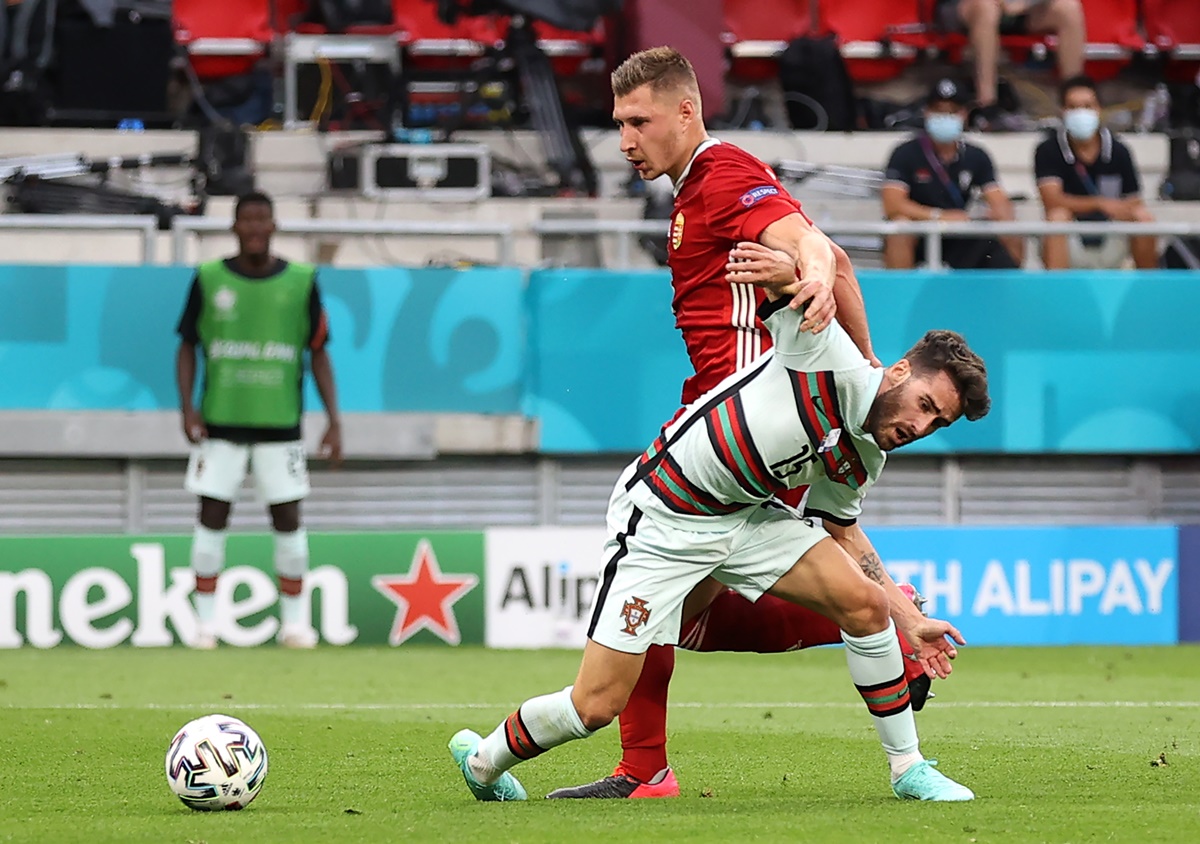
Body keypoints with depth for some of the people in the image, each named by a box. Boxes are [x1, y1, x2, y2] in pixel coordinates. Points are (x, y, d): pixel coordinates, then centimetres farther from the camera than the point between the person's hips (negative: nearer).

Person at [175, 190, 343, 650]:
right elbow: (187, 347, 8)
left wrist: (333, 420, 0)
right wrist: (187, 406, -5)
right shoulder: (209, 279, 2)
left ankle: (294, 621, 11)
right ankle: (205, 622, 5)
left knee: (288, 520, 1)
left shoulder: (300, 281, 2)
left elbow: (318, 353, 6)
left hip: (280, 423, 0)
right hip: (219, 421, 0)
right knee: (212, 518, -1)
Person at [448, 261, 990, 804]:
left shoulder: (861, 460, 2)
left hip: (746, 516, 7)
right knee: (597, 705, -9)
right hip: (661, 520, -7)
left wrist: (908, 620, 18)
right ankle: (483, 761, 19)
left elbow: (840, 531, 21)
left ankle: (907, 768, 6)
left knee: (866, 603, -9)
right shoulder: (829, 358, -20)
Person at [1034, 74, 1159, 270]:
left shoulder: (1118, 152, -2)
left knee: (1144, 218, -23)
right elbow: (1052, 201, -21)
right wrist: (1101, 204, -32)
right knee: (1058, 217, -32)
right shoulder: (1048, 151, -8)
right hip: (1070, 247, -2)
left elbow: (1133, 206, 0)